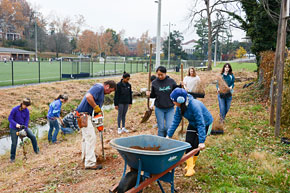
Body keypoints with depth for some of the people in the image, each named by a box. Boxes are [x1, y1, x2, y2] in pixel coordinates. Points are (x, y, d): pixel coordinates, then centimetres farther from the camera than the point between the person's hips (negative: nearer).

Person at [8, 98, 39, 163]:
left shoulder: (26, 111, -8)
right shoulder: (15, 109, -18)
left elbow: (26, 121, -6)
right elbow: (10, 118, -15)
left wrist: (25, 130, -15)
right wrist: (16, 124, -30)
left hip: (23, 127, 3)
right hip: (14, 128, -3)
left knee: (33, 137, -6)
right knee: (14, 143, -2)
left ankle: (36, 150, 13)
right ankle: (12, 157, 16)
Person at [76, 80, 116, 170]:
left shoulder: (101, 91, 19)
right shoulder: (99, 87, -13)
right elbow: (88, 96, -29)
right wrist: (96, 107, -20)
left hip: (86, 115, 11)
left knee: (86, 136, 24)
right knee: (91, 138, -12)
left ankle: (85, 156, 41)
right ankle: (90, 163, -11)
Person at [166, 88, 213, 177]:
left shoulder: (195, 105, -39)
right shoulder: (179, 107, -18)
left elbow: (201, 124, -38)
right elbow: (175, 121, -11)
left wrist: (202, 142, -38)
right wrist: (169, 135, -15)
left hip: (205, 123, -6)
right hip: (193, 124, 6)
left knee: (196, 144, -7)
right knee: (188, 143, -6)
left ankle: (192, 163, 17)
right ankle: (189, 167, 1)